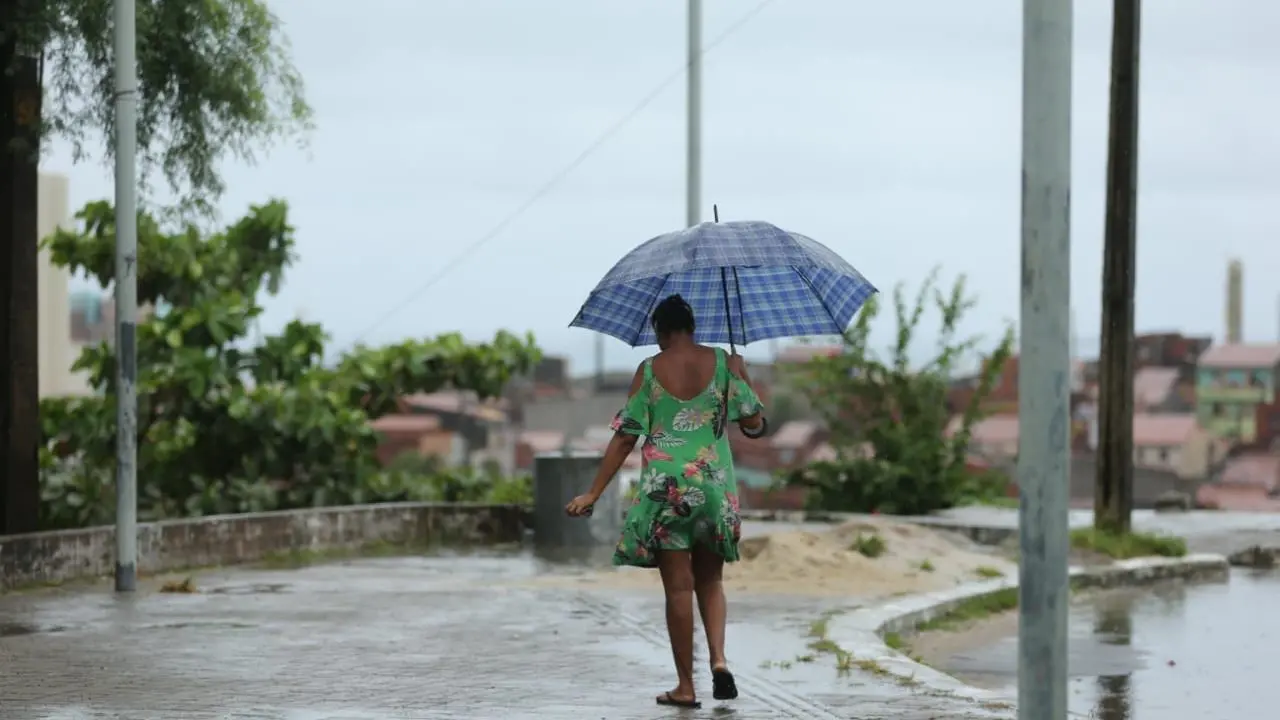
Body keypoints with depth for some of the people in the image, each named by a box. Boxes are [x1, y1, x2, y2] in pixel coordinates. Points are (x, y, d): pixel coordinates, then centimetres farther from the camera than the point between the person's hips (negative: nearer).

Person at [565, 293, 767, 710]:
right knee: (709, 580, 17)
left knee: (678, 586, 3)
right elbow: (755, 425, 3)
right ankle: (718, 658, -5)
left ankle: (685, 686, 5)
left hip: (665, 488, -2)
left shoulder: (649, 370, -2)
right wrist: (742, 376, 19)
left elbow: (625, 437, -4)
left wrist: (593, 493, 0)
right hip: (715, 486, 2)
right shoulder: (722, 362, 1)